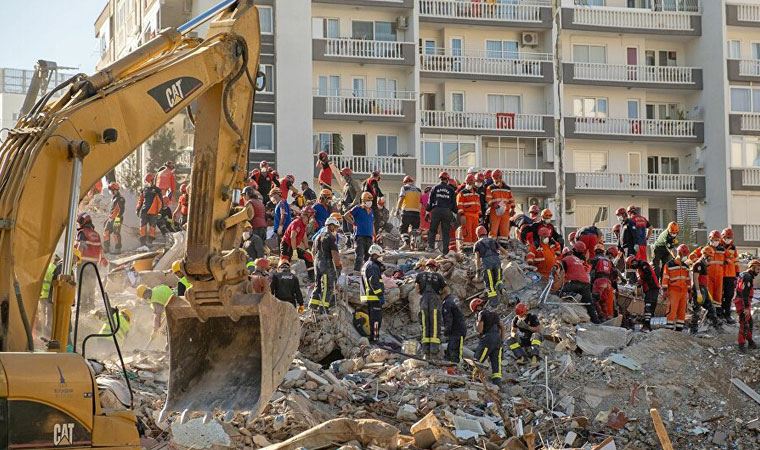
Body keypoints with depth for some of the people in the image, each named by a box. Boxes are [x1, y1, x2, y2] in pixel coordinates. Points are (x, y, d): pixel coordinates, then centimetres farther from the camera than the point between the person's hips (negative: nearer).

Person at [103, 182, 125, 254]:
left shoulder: (120, 199, -14)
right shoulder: (114, 198, 18)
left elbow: (120, 210, -20)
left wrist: (117, 219, -24)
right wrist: (109, 218, 27)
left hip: (116, 219, -10)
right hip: (111, 218, 10)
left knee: (116, 234, -7)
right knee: (106, 232, 10)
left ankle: (117, 249, -2)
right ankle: (106, 248, 16)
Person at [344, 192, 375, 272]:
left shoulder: (371, 211, 19)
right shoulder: (358, 209, 0)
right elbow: (346, 216, -2)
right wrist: (353, 223, -4)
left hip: (369, 237, 6)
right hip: (360, 236, -6)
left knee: (368, 256, 11)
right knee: (360, 256, -15)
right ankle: (356, 271, -18)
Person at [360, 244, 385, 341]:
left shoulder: (365, 265, 18)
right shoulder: (373, 266, -15)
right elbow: (374, 282, -22)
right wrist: (381, 295, -19)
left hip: (367, 296, 10)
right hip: (374, 297, -10)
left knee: (372, 318, 16)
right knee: (376, 318, -8)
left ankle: (372, 336, 22)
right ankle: (374, 336, -9)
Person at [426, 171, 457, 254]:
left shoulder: (435, 188, 7)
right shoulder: (450, 189, 8)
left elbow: (430, 201, 7)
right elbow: (454, 203, 9)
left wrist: (428, 210, 12)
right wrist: (455, 211, 19)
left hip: (436, 210, 0)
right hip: (447, 211, 0)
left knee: (432, 230, 7)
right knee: (446, 232, 3)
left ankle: (430, 246, -6)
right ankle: (445, 250, 1)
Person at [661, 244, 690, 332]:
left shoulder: (685, 266, 17)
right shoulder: (669, 265, -2)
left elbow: (688, 279, 22)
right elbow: (665, 278, -3)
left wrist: (689, 291, 19)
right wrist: (665, 289, -8)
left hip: (684, 292, 6)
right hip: (674, 291, -6)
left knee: (682, 311, 4)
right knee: (672, 310, -10)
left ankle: (679, 328, 9)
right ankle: (669, 328, -6)